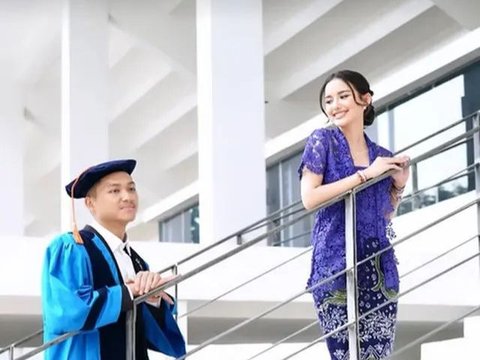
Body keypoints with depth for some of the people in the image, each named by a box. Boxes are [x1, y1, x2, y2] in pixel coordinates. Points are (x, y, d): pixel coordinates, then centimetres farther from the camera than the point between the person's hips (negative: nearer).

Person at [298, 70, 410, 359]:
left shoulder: (382, 156, 13)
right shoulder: (322, 141, 1)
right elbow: (309, 199, -11)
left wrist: (399, 184, 4)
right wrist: (365, 174, -11)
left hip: (378, 268, 4)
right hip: (336, 265, -4)